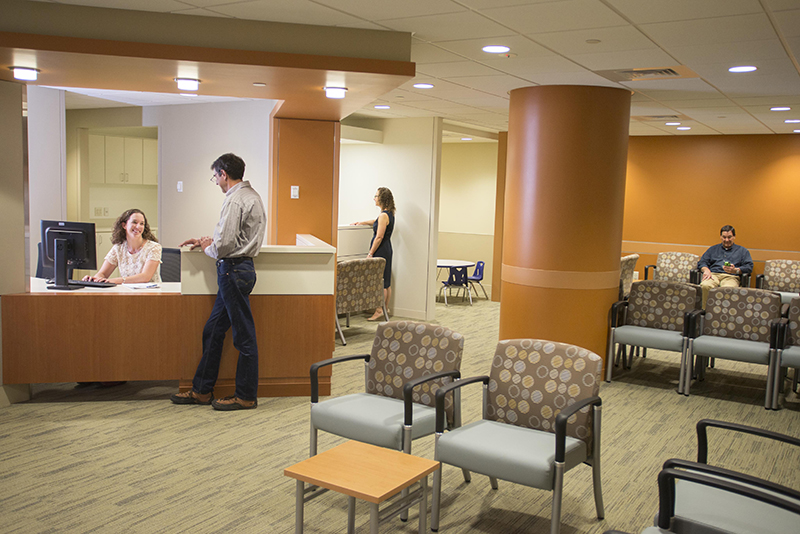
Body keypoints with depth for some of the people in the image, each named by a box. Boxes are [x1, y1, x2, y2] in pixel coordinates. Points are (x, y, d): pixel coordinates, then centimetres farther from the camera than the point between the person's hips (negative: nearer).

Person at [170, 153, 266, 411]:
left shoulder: (236, 199, -17)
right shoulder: (250, 194, 16)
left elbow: (224, 245, -21)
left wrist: (207, 248, -1)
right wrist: (206, 241, 19)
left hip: (234, 270, -11)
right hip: (237, 269, 11)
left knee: (244, 335, 0)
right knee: (212, 331, 16)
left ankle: (246, 397, 11)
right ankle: (202, 390, 25)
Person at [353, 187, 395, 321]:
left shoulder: (384, 215, -17)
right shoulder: (390, 214, 12)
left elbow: (379, 237, -20)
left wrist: (370, 253, -15)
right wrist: (361, 222, 40)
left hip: (381, 250, -10)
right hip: (387, 250, 10)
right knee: (386, 282, 13)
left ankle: (379, 311, -3)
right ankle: (386, 309, 20)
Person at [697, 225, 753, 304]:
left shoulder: (742, 251, 26)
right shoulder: (713, 249, 32)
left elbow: (749, 266, 11)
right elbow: (702, 262, 19)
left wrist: (736, 270, -10)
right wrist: (706, 270, -5)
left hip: (731, 276, -1)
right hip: (713, 275, 2)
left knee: (728, 288, -41)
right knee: (705, 286, -37)